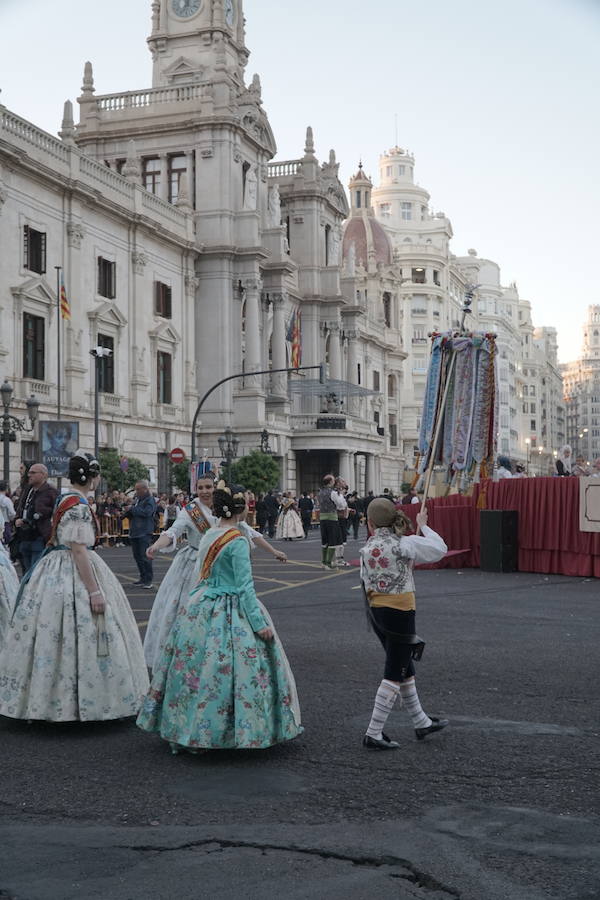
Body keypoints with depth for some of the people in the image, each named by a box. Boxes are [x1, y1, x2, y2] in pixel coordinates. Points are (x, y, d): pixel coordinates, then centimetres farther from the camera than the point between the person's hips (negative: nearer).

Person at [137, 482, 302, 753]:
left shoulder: (208, 535, 8)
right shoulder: (238, 542, -15)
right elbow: (245, 586, -18)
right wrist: (260, 623, -16)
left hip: (202, 608, 8)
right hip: (231, 613, -8)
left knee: (195, 666, 11)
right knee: (235, 669, -1)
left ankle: (182, 733, 18)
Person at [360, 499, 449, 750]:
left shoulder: (367, 549, 1)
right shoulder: (406, 543, -12)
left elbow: (366, 580, 4)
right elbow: (440, 549, -1)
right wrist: (423, 525, 12)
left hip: (376, 611, 6)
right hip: (400, 613, -6)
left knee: (405, 669, 20)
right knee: (394, 675, 1)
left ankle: (422, 722, 34)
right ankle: (374, 734, 1)